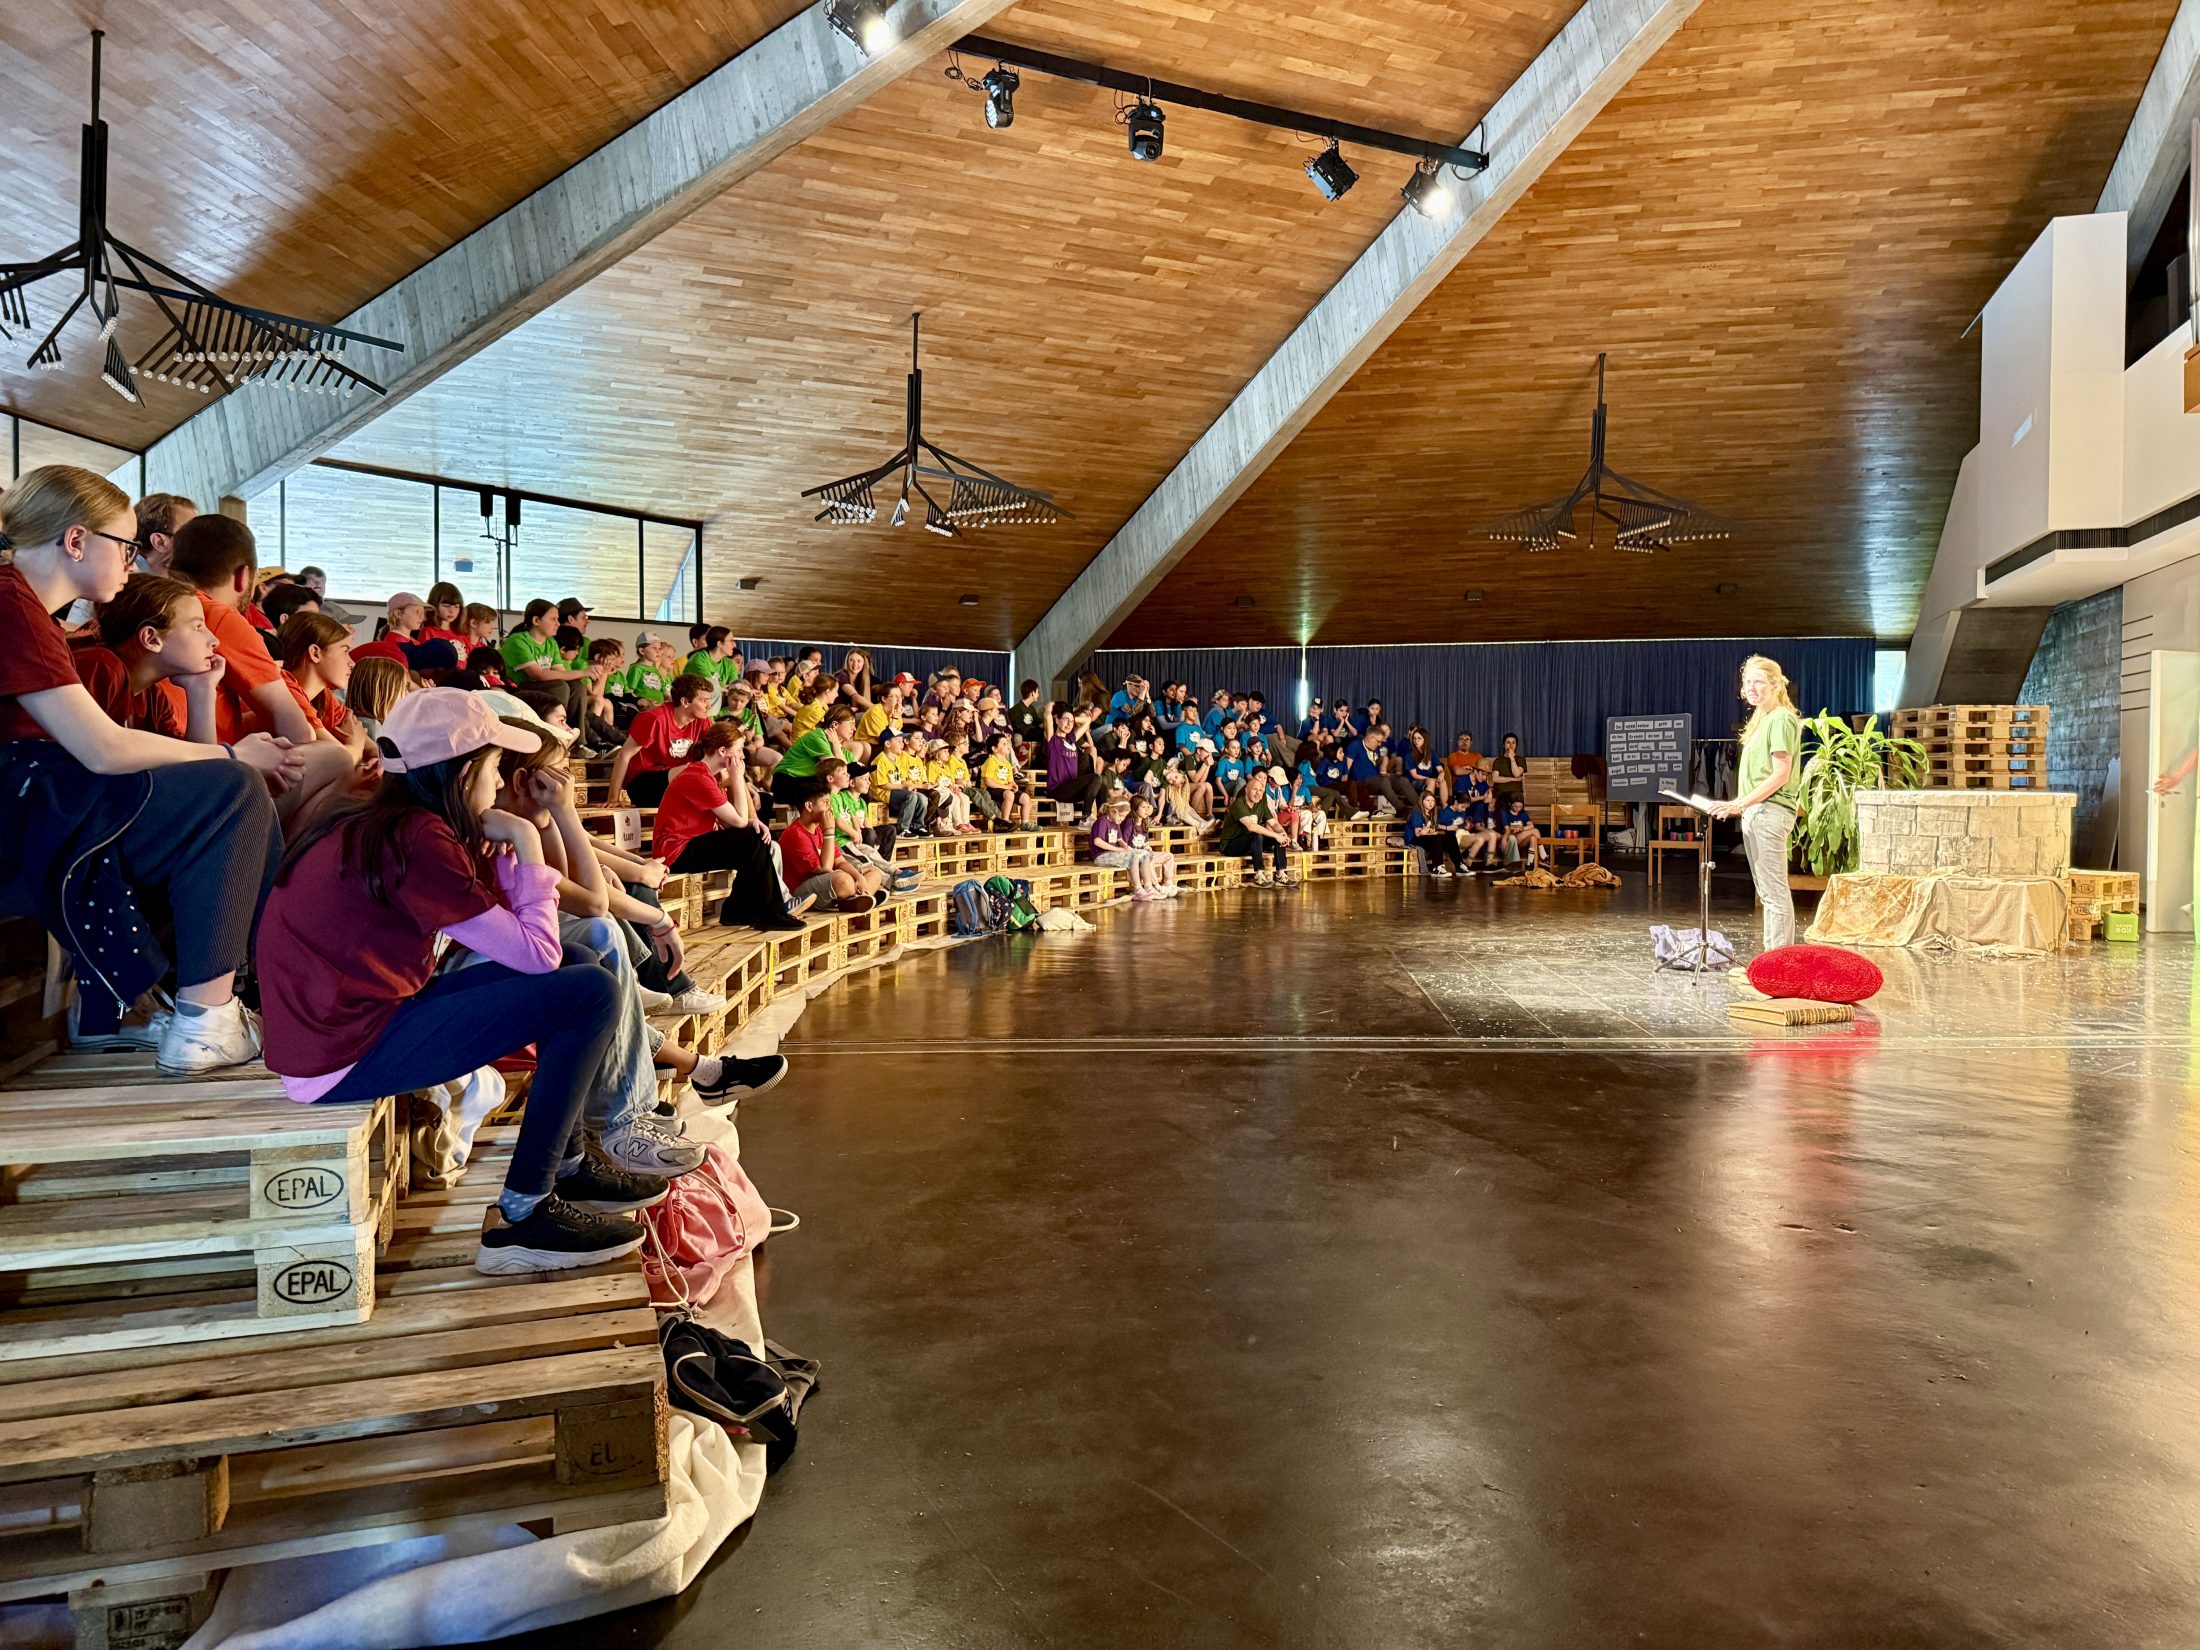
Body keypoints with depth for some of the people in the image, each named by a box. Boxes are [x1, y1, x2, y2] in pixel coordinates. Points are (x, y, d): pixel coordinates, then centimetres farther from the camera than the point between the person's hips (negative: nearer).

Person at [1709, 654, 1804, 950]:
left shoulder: (1780, 719, -10)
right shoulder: (1761, 720, 19)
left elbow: (1780, 775, -17)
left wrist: (1741, 803, -20)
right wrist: (1741, 806, 13)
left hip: (1770, 811, -10)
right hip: (1755, 812, 10)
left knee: (1774, 892, -8)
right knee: (1767, 892, 14)